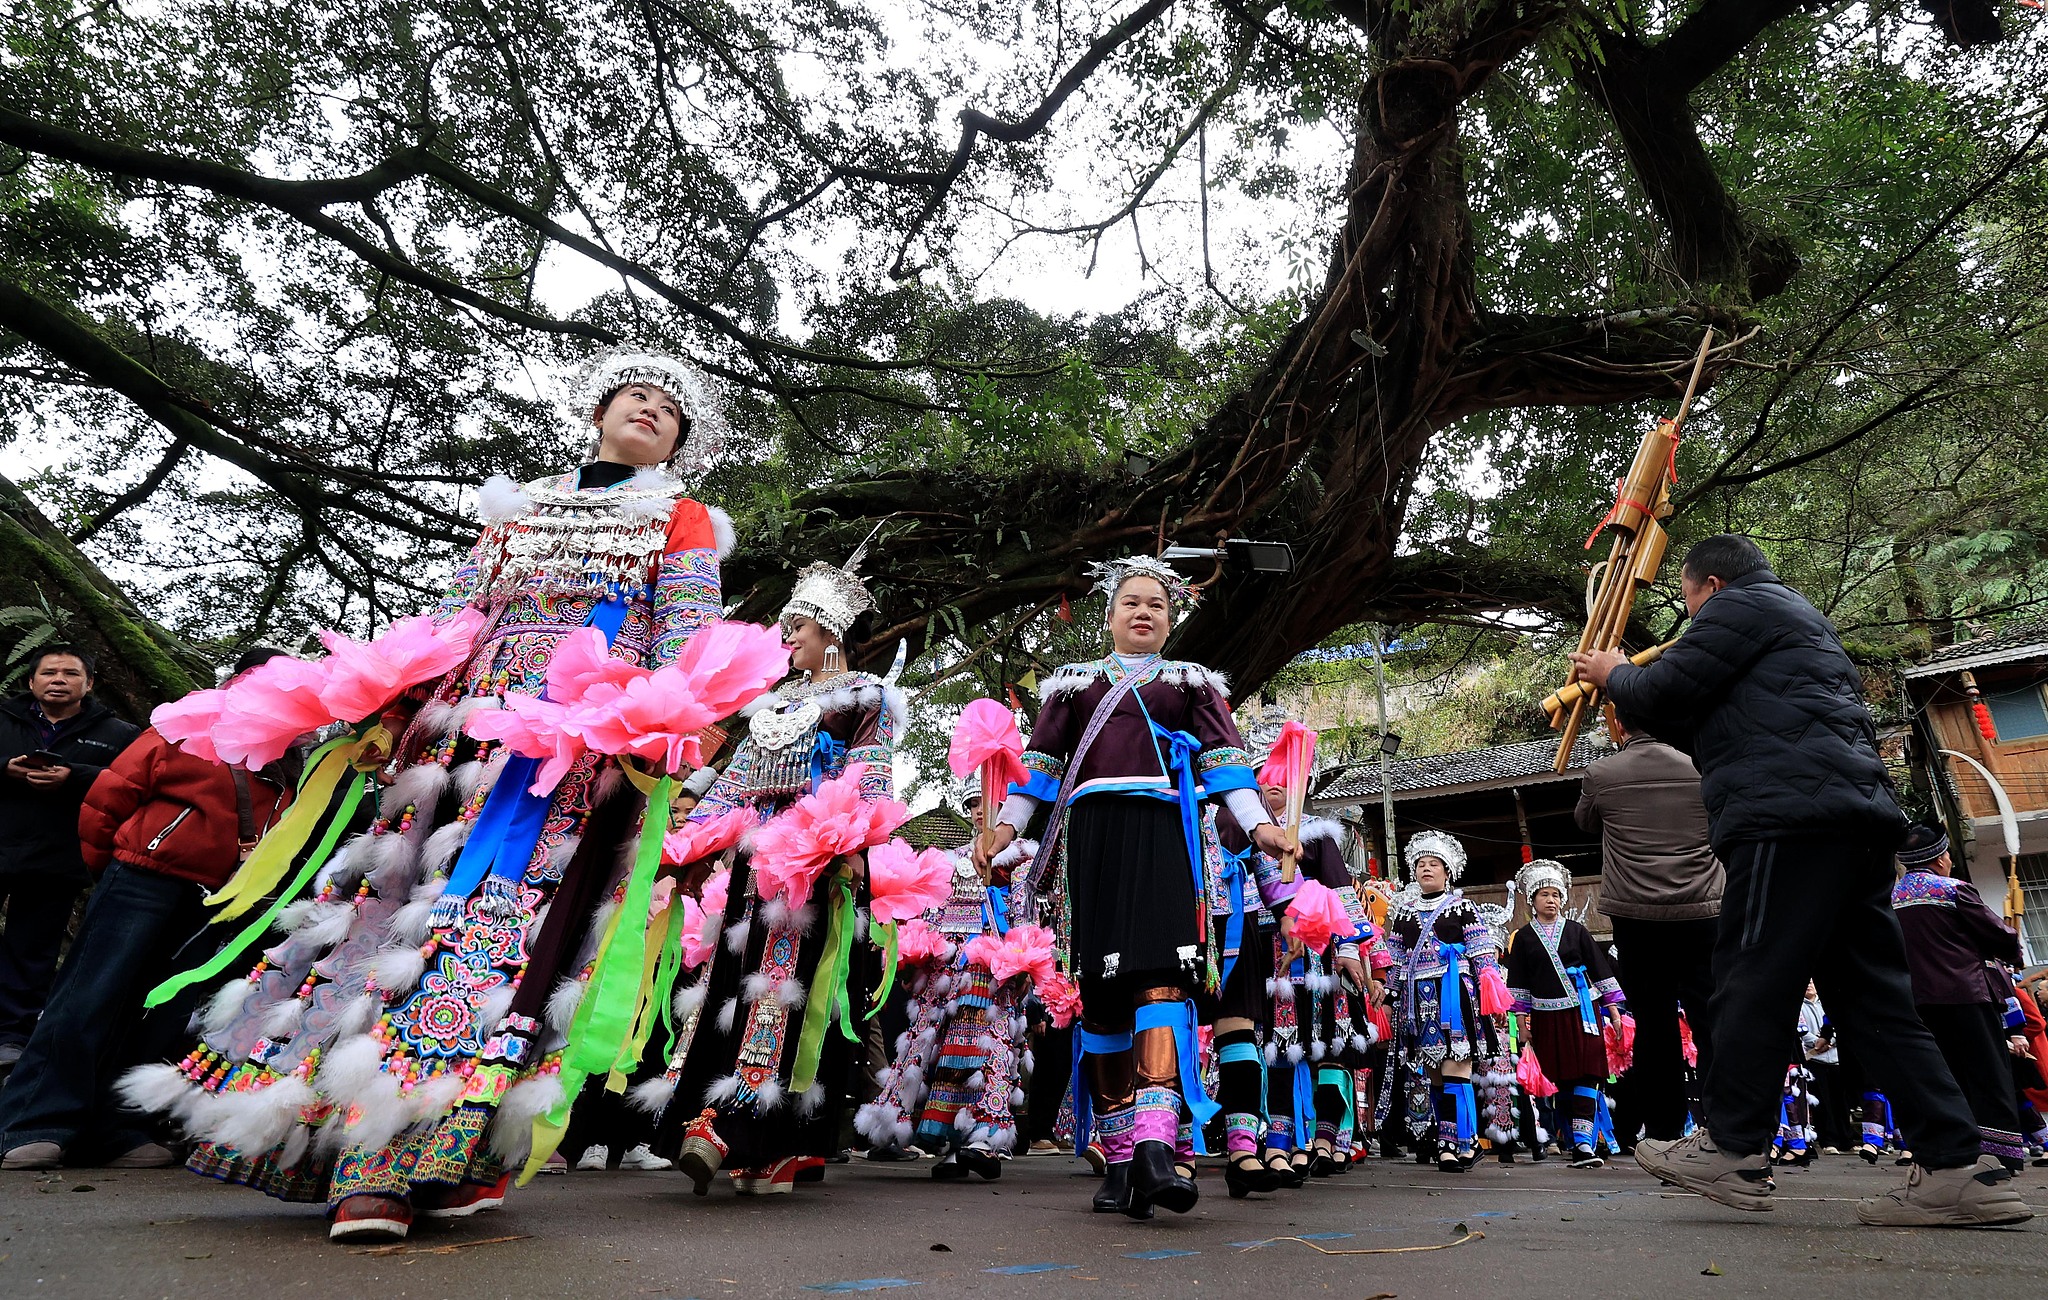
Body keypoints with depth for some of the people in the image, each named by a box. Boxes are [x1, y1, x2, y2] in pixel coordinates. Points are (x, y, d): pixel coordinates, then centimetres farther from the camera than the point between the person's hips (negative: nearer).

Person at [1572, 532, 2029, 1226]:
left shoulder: (1739, 604, 4)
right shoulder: (1800, 617, 34)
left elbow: (1666, 690, -5)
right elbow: (1713, 727, 33)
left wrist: (1614, 675, 14)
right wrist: (1634, 690, 28)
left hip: (1792, 815, -10)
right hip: (1857, 817, 10)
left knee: (1752, 979, -6)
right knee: (1871, 994, 7)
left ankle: (1731, 1151, 0)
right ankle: (1960, 1169, 3)